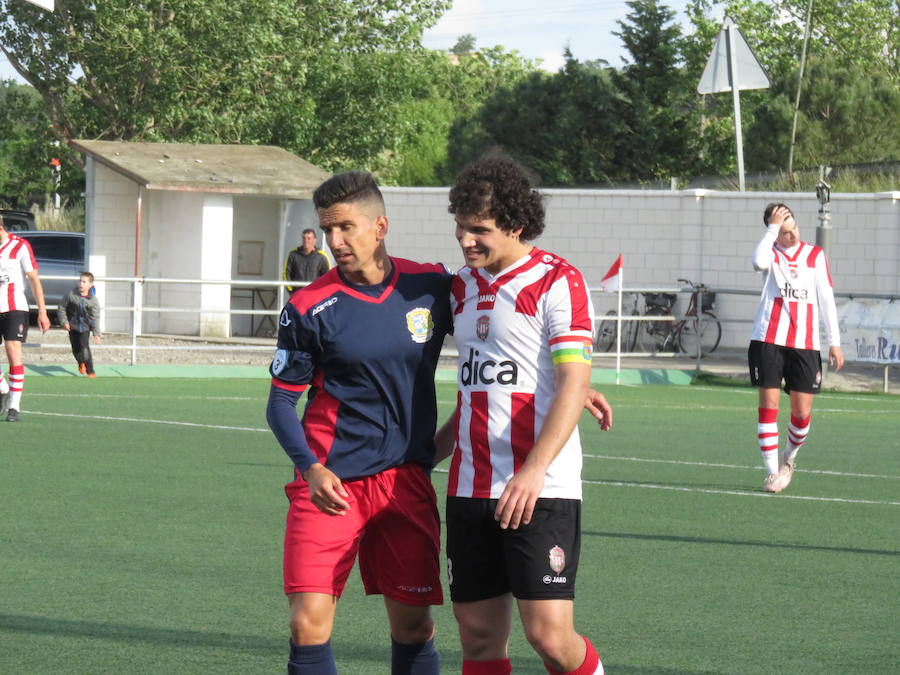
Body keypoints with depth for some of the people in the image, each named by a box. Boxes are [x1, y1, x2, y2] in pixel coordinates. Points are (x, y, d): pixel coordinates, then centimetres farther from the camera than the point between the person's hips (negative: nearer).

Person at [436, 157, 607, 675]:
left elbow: (574, 385, -15)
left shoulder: (557, 281, -6)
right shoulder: (462, 286, 15)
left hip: (540, 491, -6)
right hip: (470, 490, 6)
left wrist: (534, 470, -25)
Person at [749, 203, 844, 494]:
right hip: (768, 340, -2)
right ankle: (773, 472, 0)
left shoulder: (815, 255, 10)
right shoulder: (771, 253, 4)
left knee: (802, 412, 0)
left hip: (805, 344, 2)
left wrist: (834, 342, 6)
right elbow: (759, 262, -22)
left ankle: (789, 457, 27)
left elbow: (826, 298, 10)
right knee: (768, 405, -6)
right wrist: (773, 228, -17)